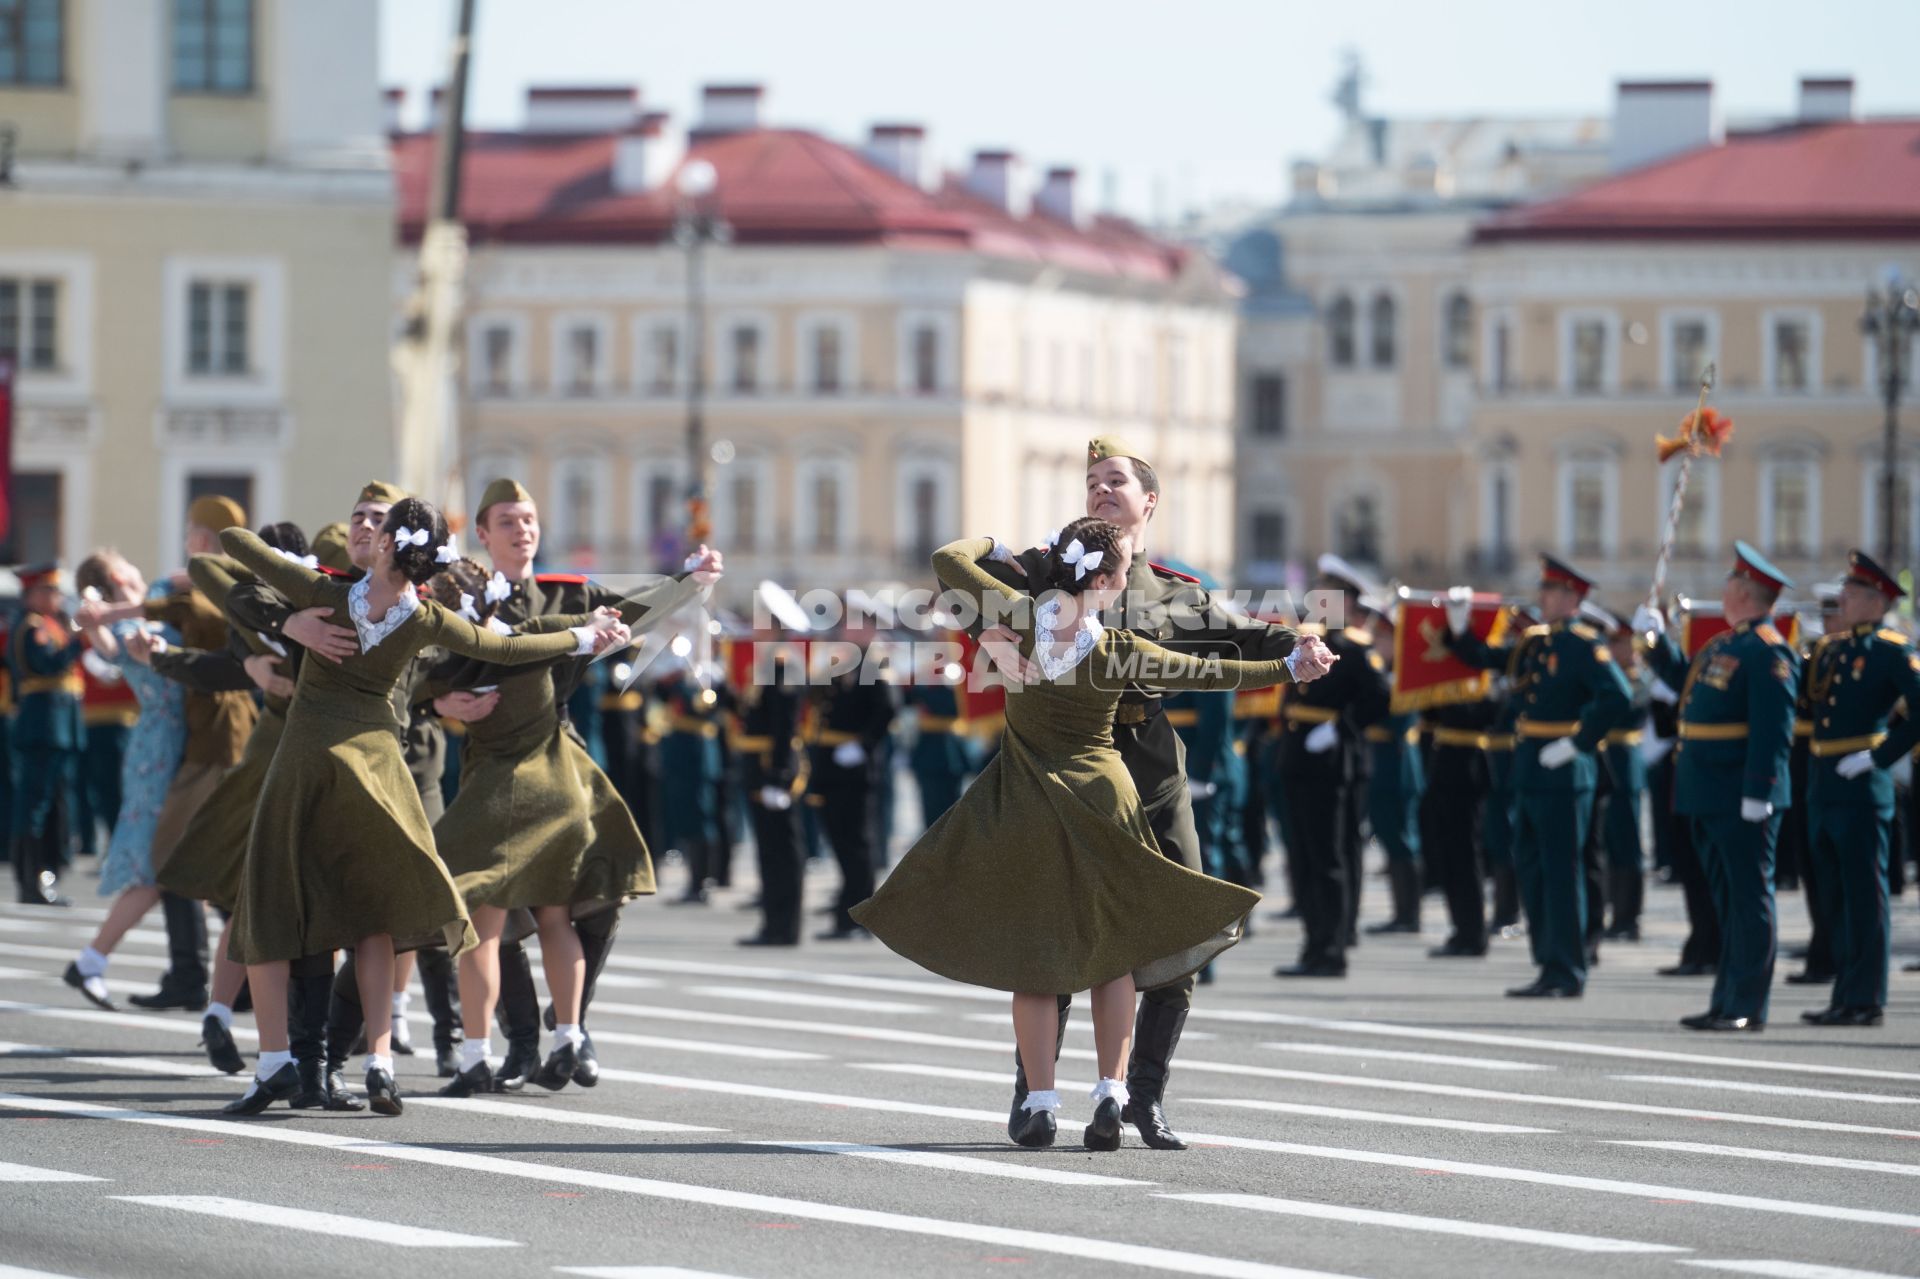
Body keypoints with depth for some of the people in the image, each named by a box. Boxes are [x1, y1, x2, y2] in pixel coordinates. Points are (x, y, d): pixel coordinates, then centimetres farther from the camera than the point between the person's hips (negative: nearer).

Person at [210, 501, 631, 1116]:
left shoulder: (326, 597, -10)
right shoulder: (426, 621, -6)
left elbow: (232, 540, -5)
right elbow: (507, 648, 5)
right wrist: (584, 637, 20)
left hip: (305, 752, -2)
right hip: (375, 752, 2)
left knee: (267, 912, 7)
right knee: (371, 914, 14)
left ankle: (274, 1059, -3)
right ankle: (379, 1061, 2)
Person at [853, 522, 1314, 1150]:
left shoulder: (1022, 620, -10)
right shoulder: (1121, 652, -12)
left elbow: (947, 560, -1)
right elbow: (1207, 673, -3)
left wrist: (993, 545, 19)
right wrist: (1288, 668, 8)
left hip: (1026, 804, 1)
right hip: (1101, 796, -1)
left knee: (1032, 954, 8)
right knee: (1113, 948, 12)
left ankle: (1040, 1102, 3)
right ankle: (1111, 1094, 0)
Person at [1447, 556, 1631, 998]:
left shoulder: (1586, 646, -12)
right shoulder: (1536, 642, 14)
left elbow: (1617, 698, -22)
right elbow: (1485, 659, 24)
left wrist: (1576, 743, -21)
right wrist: (1459, 627, 8)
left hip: (1564, 775, -9)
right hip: (1530, 774, 9)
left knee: (1561, 871, -5)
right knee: (1530, 868, 11)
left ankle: (1568, 974, 0)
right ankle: (1550, 966, 18)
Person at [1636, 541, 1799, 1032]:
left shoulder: (1768, 651, -15)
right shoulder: (1726, 643, 16)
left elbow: (1774, 728, -21)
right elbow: (1681, 677, 31)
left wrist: (1757, 792, -25)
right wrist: (1656, 637, 19)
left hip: (1740, 799, -10)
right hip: (1709, 795, 10)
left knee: (1749, 898, -5)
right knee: (1726, 899, 13)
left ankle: (1748, 1008, -3)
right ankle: (1727, 1003, 19)